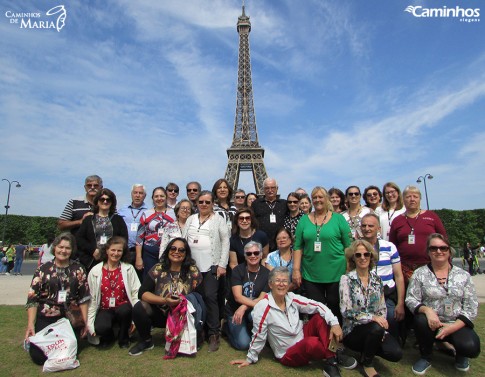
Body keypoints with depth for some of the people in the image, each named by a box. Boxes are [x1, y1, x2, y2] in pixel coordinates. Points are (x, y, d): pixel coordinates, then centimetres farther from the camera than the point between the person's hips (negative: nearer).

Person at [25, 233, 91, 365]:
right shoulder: (43, 269, -1)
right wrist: (30, 325, -9)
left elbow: (84, 298, 1)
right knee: (39, 356, -8)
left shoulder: (78, 270, 0)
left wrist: (86, 322, -2)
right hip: (45, 319, 0)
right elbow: (32, 299, -2)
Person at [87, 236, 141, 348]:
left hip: (123, 307, 0)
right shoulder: (95, 271, 1)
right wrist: (90, 323, -5)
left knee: (124, 310, -34)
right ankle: (108, 336, 10)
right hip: (105, 309, 0)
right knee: (101, 328, -31)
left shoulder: (128, 269, -1)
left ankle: (123, 337, -1)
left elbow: (136, 293, -6)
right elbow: (92, 299, 1)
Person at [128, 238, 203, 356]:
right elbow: (142, 293, -10)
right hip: (160, 314, 1)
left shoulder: (193, 271, -5)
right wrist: (164, 300, -23)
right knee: (139, 307, -23)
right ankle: (146, 341, 8)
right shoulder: (157, 269, -4)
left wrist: (185, 300, -24)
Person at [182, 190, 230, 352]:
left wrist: (222, 265, -8)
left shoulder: (219, 220, 3)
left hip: (212, 266, -3)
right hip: (192, 266, 4)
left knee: (210, 297, -11)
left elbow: (225, 242, -2)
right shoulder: (191, 219, 12)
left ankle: (214, 334, 1)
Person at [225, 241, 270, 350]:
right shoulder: (238, 270, -10)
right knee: (243, 344, -17)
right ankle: (228, 326, 14)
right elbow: (238, 297, -18)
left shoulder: (266, 273, -8)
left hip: (253, 310, 1)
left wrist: (244, 307, -26)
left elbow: (262, 299, -11)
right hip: (234, 310, -1)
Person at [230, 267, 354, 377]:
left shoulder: (292, 298, -7)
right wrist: (250, 359, -5)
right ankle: (332, 357, 0)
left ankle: (329, 364, -19)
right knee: (312, 342, -34)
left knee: (320, 318, -15)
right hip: (288, 355, -5)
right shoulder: (262, 307, -21)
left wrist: (334, 323, -22)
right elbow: (258, 336, -14)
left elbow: (318, 306, -10)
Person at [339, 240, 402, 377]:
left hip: (375, 329, 4)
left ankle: (368, 349, 13)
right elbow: (346, 311, -16)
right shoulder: (346, 279, -9)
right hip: (353, 332, -4)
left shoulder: (377, 280, 6)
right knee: (376, 328, -32)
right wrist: (372, 317, -26)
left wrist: (382, 326, -8)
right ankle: (367, 364, -4)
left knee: (396, 353, -20)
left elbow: (382, 309, 9)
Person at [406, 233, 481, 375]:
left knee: (471, 347, -29)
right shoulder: (419, 273, -2)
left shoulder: (463, 275, 3)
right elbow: (410, 299, -6)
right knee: (421, 320, -33)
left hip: (457, 325, 1)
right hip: (432, 324, 0)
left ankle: (460, 354, 13)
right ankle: (426, 357, -3)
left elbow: (471, 307, -1)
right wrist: (426, 310, -28)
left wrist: (452, 327, -14)